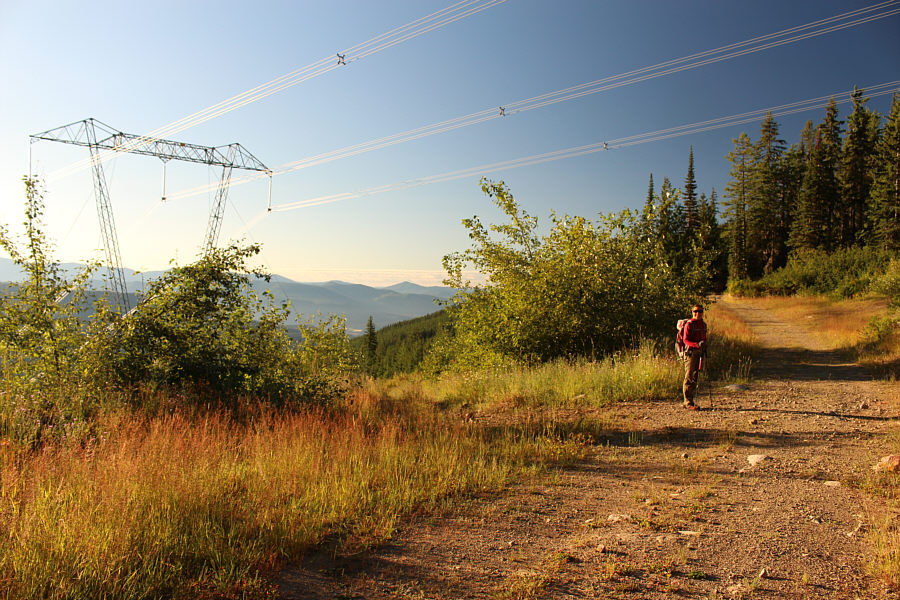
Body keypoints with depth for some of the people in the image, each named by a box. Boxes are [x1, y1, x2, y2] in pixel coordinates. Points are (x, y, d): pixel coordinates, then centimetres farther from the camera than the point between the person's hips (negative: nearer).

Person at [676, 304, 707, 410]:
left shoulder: (703, 324, 16)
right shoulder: (689, 324, -8)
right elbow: (685, 340, -14)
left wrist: (704, 350, 20)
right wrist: (697, 344, -28)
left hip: (699, 353, 8)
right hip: (690, 352, -8)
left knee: (695, 377, 8)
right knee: (689, 377, -10)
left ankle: (689, 401, 15)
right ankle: (688, 402, -8)